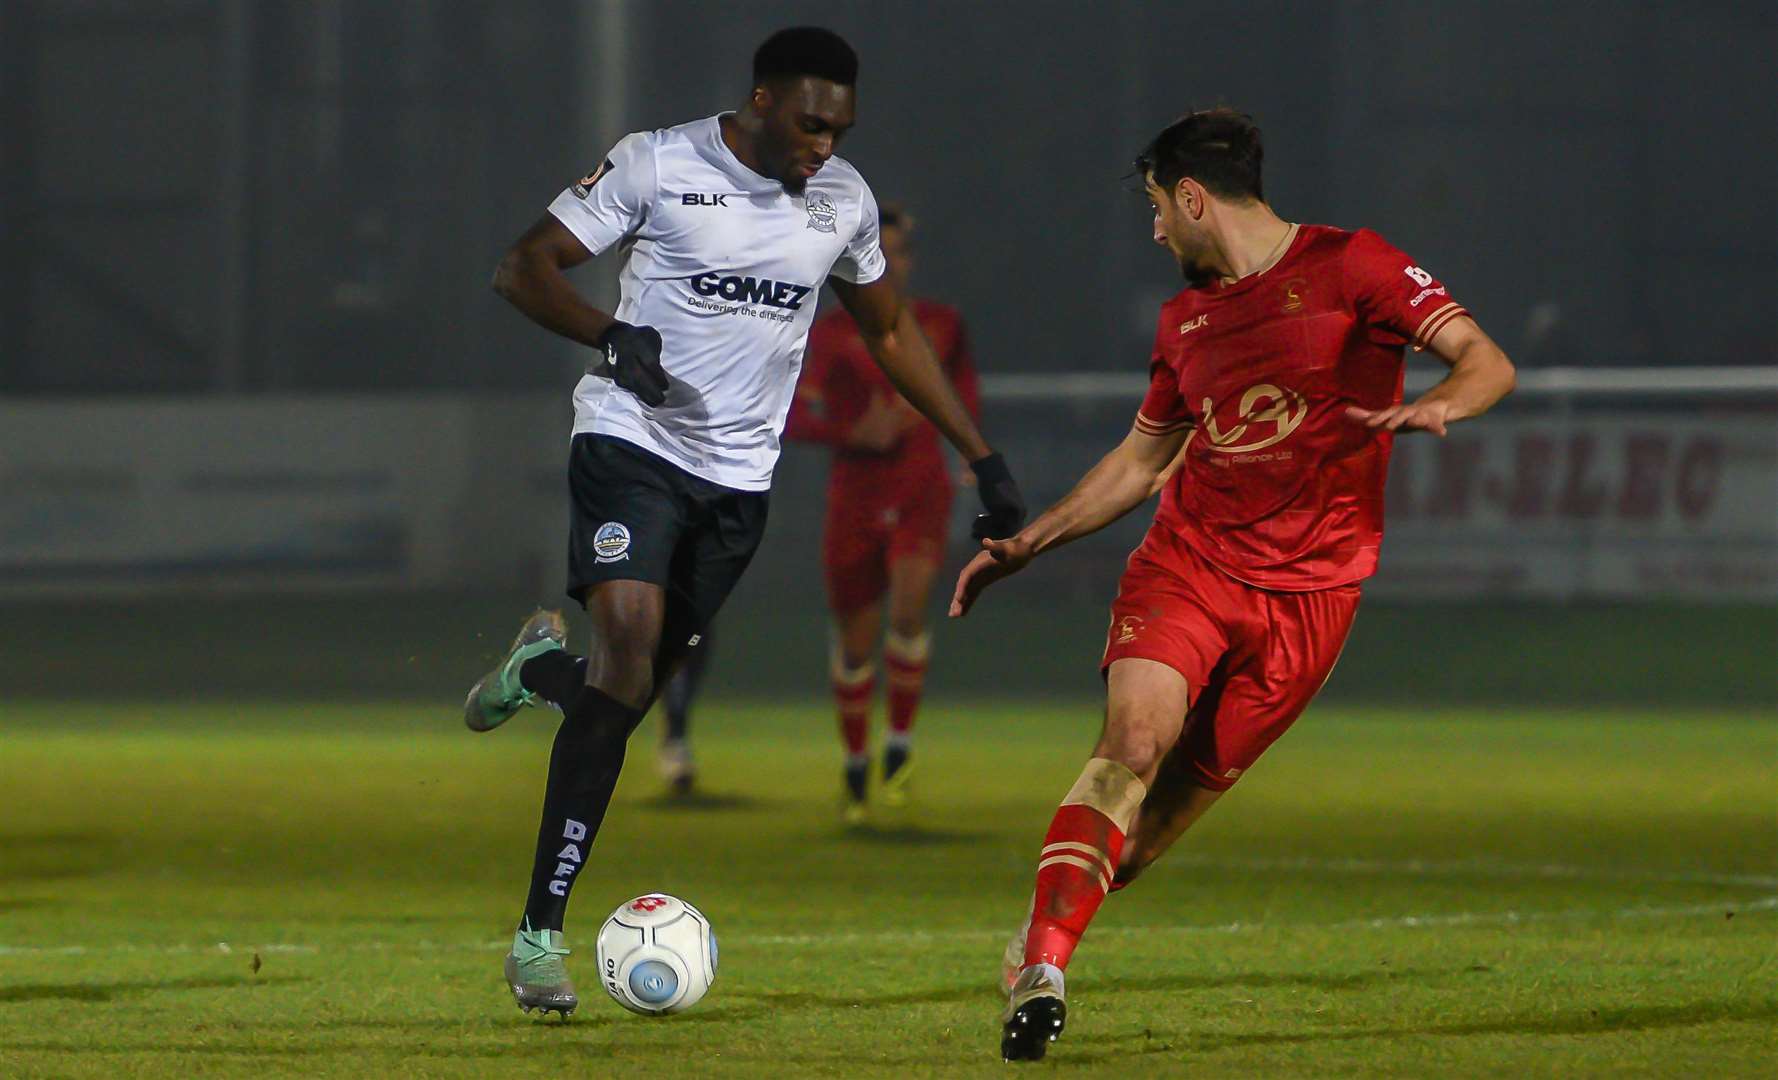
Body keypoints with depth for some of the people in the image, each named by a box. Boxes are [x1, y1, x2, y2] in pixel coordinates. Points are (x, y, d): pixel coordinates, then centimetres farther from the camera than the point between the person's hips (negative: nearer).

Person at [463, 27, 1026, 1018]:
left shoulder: (844, 200, 7)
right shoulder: (659, 164, -8)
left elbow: (890, 330, 21)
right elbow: (526, 269, -7)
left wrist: (984, 460, 19)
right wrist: (612, 336, -25)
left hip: (739, 480, 5)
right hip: (632, 443, -5)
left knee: (627, 697, 3)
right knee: (628, 653, -23)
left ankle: (542, 668, 43)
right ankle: (541, 931, -19)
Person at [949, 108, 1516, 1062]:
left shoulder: (1352, 267, -1)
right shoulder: (1186, 318, 15)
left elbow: (1486, 362, -7)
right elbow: (1139, 461, 27)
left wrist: (1437, 405, -29)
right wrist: (1024, 545, 24)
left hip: (1307, 592, -3)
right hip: (1185, 558, 3)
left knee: (1176, 802, -1)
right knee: (1131, 744, -21)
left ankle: (1042, 938, 16)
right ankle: (1042, 967, -27)